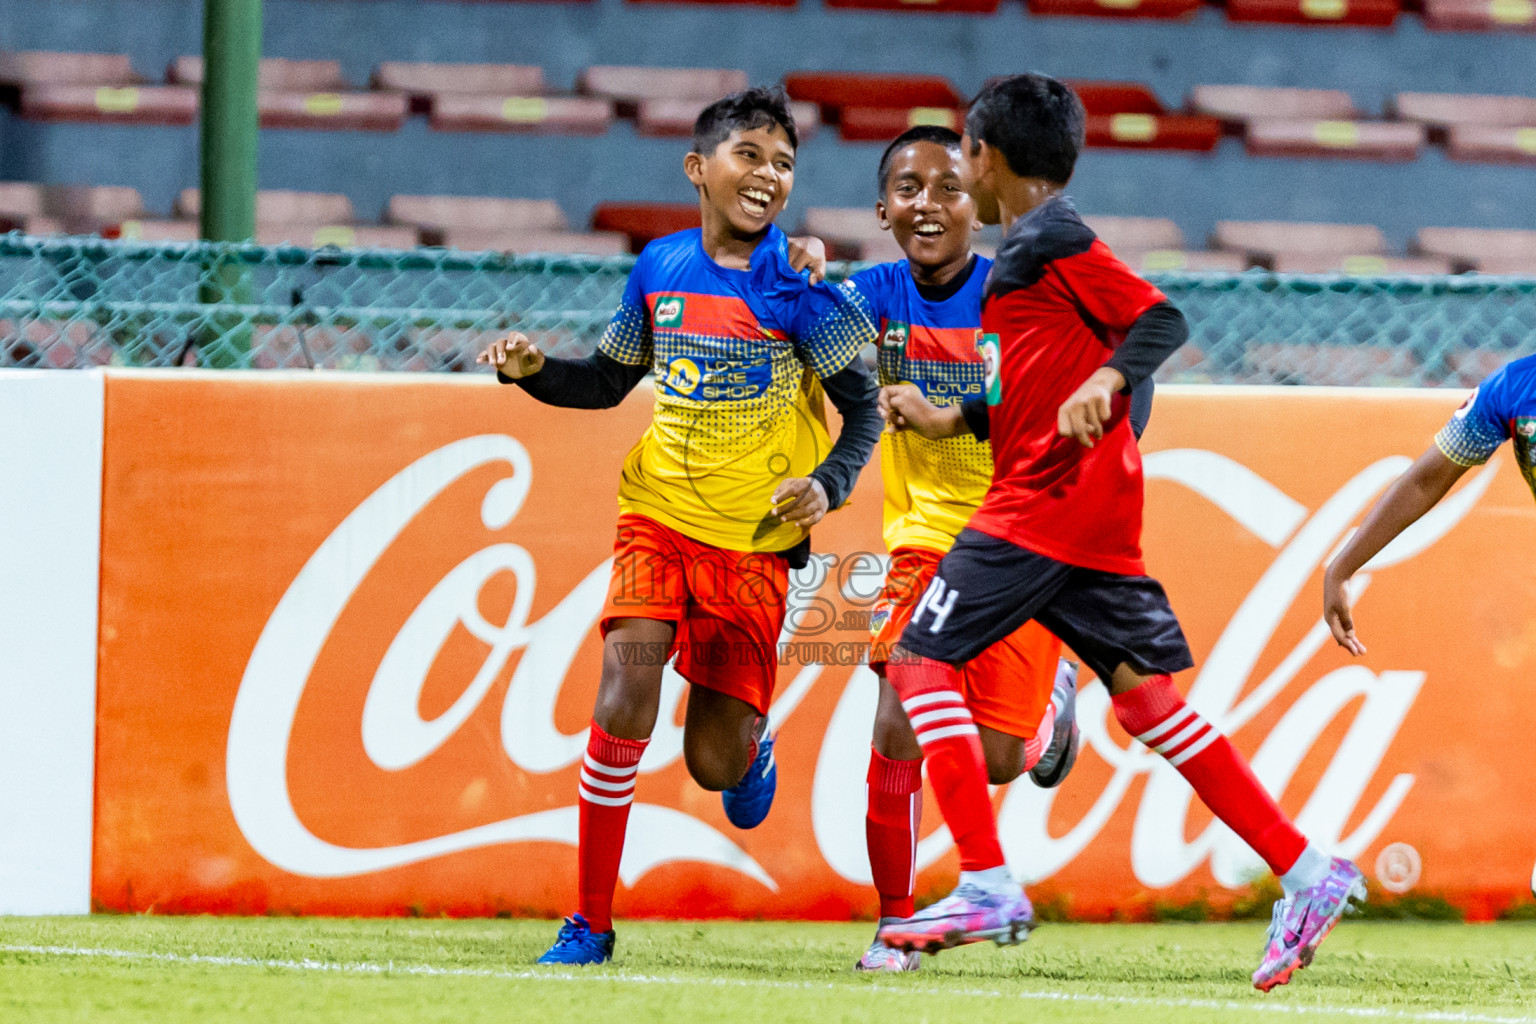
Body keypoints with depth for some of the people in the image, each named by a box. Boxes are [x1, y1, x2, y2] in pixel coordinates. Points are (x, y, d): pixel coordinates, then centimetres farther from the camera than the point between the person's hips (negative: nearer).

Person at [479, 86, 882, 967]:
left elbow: (863, 406, -5)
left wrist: (828, 484, -23)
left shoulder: (798, 289, -8)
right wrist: (533, 371, 0)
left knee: (716, 764, 1)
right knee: (625, 700, -19)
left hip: (756, 540, -2)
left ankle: (752, 747, 42)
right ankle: (591, 923, -10)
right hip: (659, 519, 2)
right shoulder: (660, 268, 4)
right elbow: (609, 381, 18)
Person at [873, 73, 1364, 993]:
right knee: (1145, 697, 5)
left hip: (1046, 500, -9)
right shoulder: (1032, 245, 21)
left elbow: (1160, 319, -15)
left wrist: (1103, 383, -29)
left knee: (924, 658, -8)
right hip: (1097, 510, 9)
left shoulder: (1051, 240, -7)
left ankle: (989, 887, -15)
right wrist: (947, 421, 31)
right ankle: (1307, 872, -1)